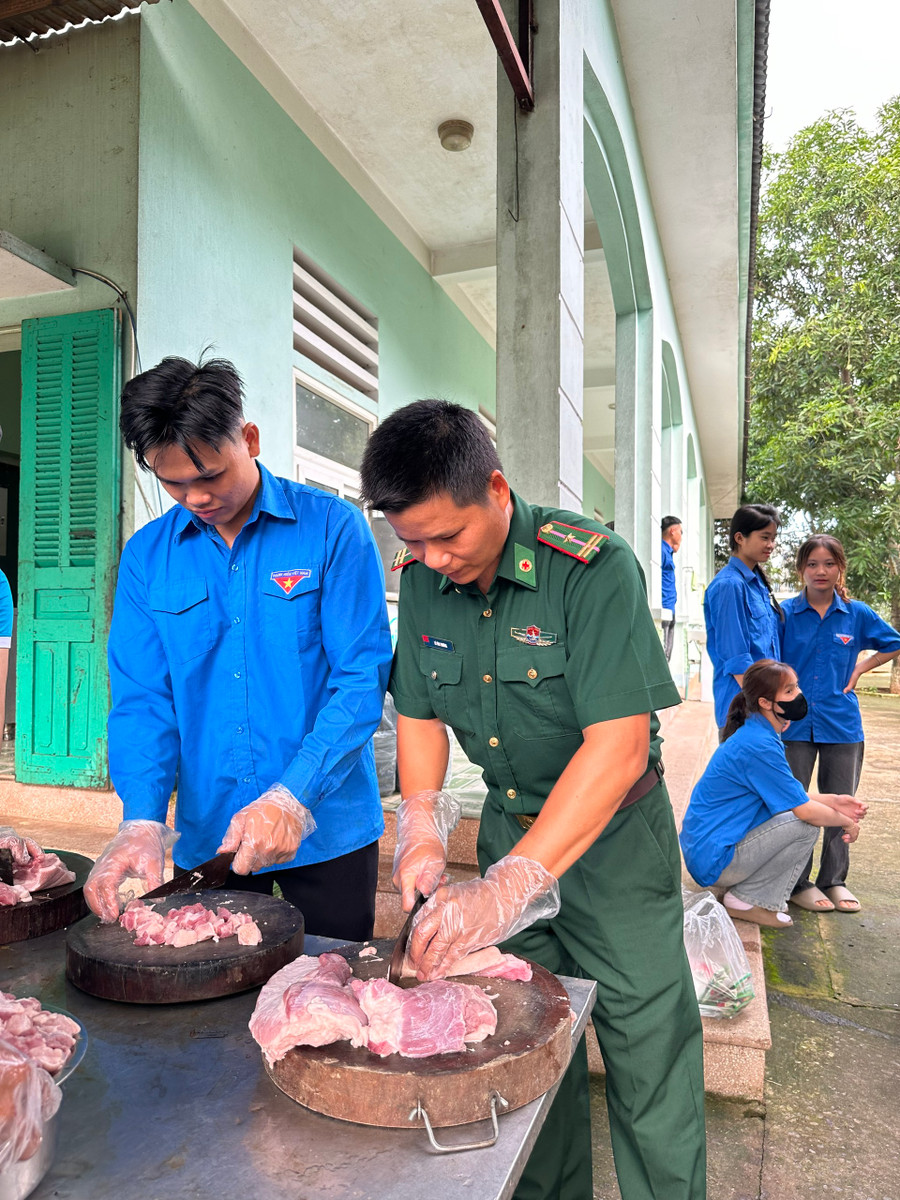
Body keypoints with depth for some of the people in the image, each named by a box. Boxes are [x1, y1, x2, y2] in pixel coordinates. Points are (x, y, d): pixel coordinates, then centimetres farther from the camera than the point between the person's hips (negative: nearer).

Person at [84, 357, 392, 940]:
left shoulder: (333, 527, -10)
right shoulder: (146, 554, 2)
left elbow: (363, 675, -14)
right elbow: (142, 696, 0)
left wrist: (291, 799, -23)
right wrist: (142, 821, -15)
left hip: (325, 829, -2)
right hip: (206, 834, 3)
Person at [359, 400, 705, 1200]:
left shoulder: (593, 566, -24)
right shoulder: (424, 579, -6)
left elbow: (619, 744, -30)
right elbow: (420, 715, 3)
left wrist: (510, 886, -34)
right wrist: (421, 829, -12)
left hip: (613, 835, -4)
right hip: (510, 825, 5)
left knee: (649, 1055, 4)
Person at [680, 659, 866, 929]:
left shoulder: (757, 733, 7)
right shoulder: (759, 746, -23)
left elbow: (790, 795, 18)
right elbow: (806, 811, -20)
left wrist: (833, 801, 7)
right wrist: (846, 822, -2)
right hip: (713, 860, -10)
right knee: (806, 825, -15)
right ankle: (747, 901, -3)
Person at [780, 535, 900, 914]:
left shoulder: (857, 613, 2)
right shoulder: (785, 612, -3)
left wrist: (860, 668, 5)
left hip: (841, 723, 2)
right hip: (795, 724, -2)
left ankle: (834, 880, 26)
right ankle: (799, 883, 17)